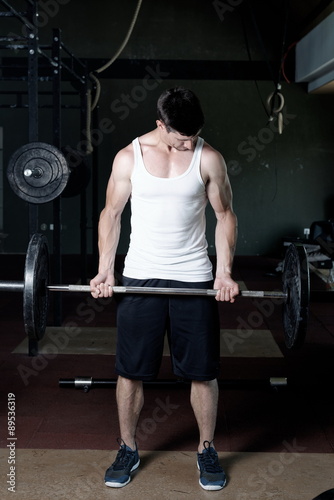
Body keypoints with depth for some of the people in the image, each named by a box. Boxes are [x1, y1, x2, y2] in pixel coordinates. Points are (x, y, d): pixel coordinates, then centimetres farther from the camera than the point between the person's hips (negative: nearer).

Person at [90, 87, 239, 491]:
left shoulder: (209, 159, -3)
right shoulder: (129, 157, -2)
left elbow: (225, 215, 4)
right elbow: (111, 213, 5)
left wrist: (224, 271, -6)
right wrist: (105, 270, -4)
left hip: (195, 279, 0)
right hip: (139, 277, 0)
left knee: (203, 371, 6)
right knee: (131, 371, 6)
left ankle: (207, 450, 25)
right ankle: (127, 449, 25)